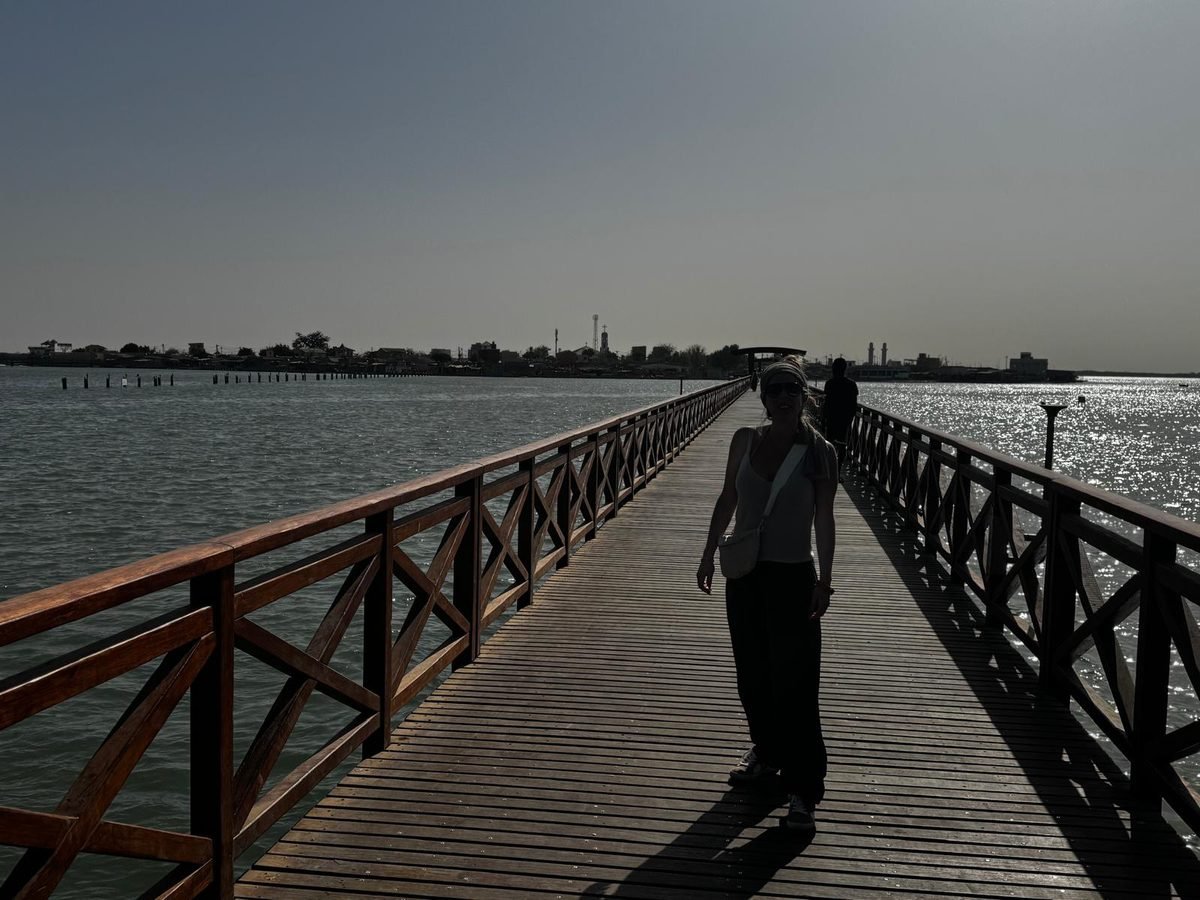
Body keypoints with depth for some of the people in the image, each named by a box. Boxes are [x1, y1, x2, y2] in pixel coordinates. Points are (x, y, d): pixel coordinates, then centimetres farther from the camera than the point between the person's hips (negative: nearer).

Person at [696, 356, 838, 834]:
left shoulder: (820, 452, -8)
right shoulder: (745, 440, 2)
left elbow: (824, 520, -6)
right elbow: (727, 499, 11)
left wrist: (823, 581, -11)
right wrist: (709, 554, 11)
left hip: (793, 577, -4)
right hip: (745, 573, 4)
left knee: (795, 683, -5)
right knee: (752, 673, 15)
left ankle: (803, 787, 3)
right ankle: (767, 754, 35)